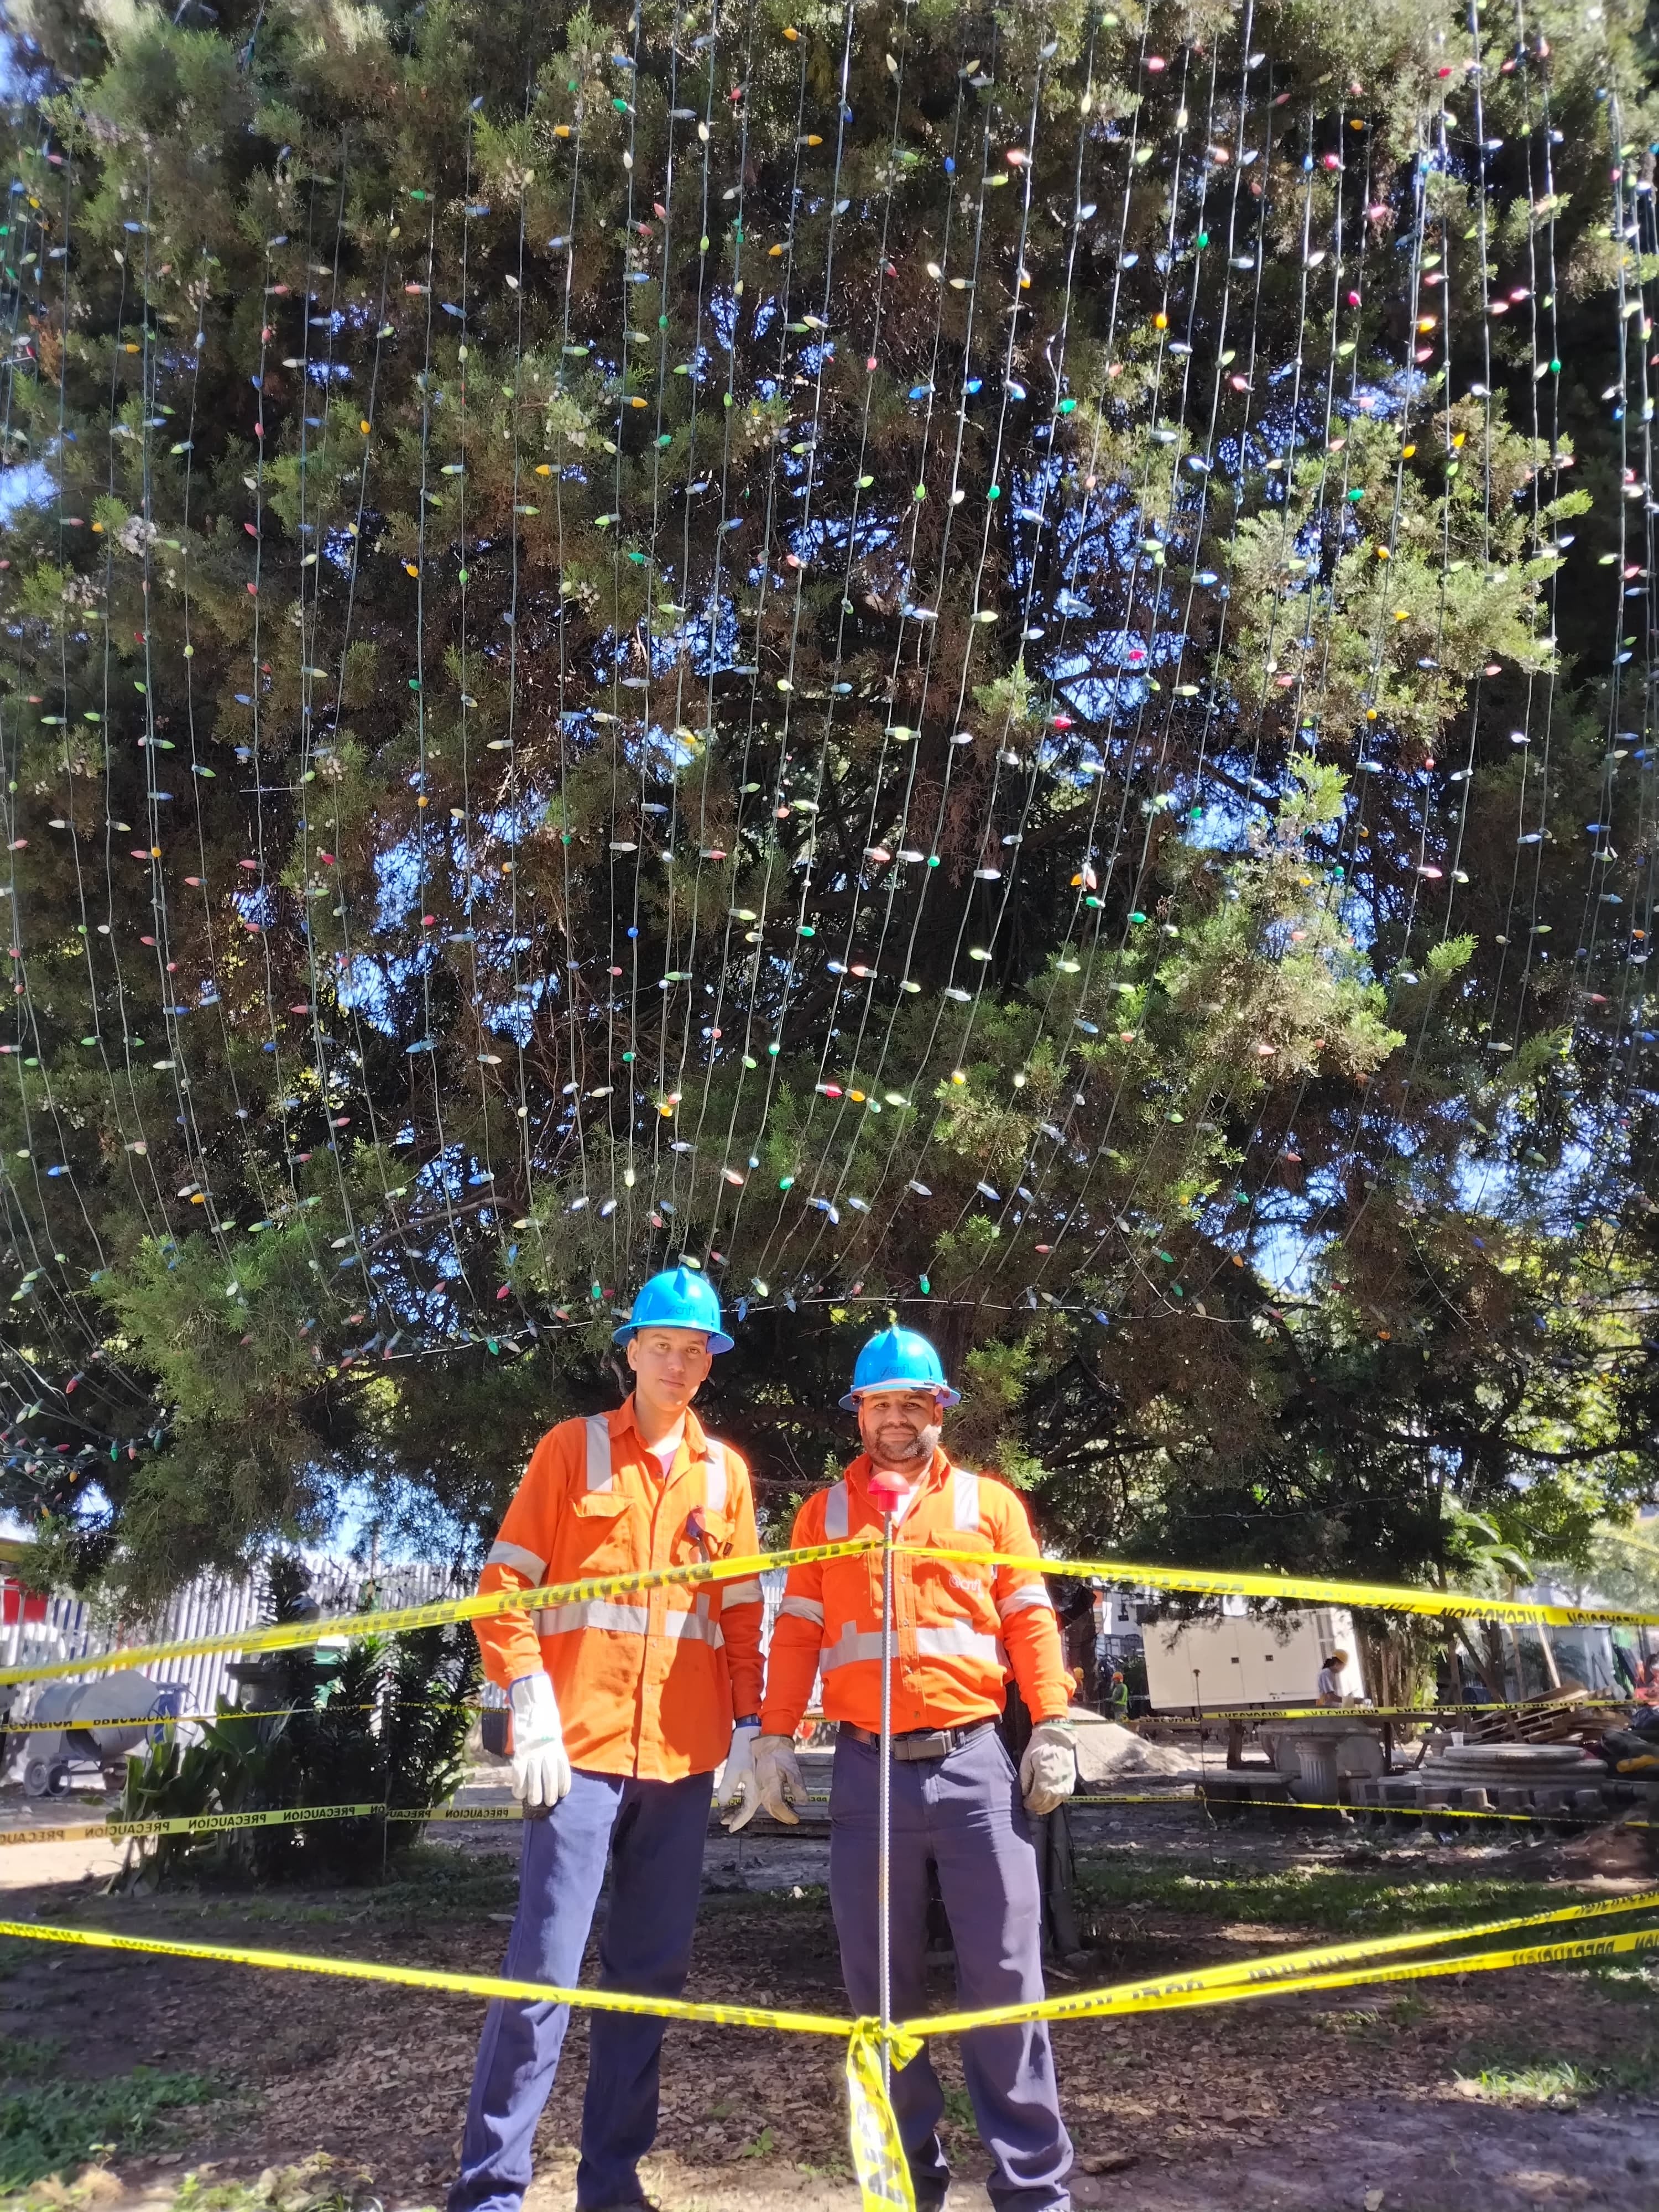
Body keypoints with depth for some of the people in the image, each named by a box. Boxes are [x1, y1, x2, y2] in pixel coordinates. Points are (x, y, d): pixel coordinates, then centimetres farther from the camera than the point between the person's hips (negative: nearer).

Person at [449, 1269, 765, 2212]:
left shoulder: (725, 1470, 10)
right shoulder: (573, 1447, 1)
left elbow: (743, 1612, 13)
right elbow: (505, 1582, -3)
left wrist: (747, 1728, 6)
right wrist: (531, 1707, -11)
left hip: (684, 1755, 4)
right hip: (581, 1744, -4)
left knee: (653, 1974, 11)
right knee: (545, 1966, -3)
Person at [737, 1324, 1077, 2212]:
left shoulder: (989, 1501, 8)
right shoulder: (824, 1511, 10)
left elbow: (1031, 1619, 5)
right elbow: (795, 1632, 7)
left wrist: (1051, 1728, -4)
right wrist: (774, 1738, -1)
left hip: (972, 1761, -1)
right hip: (866, 1769, 1)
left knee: (1003, 1973, 1)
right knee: (879, 1981, 9)